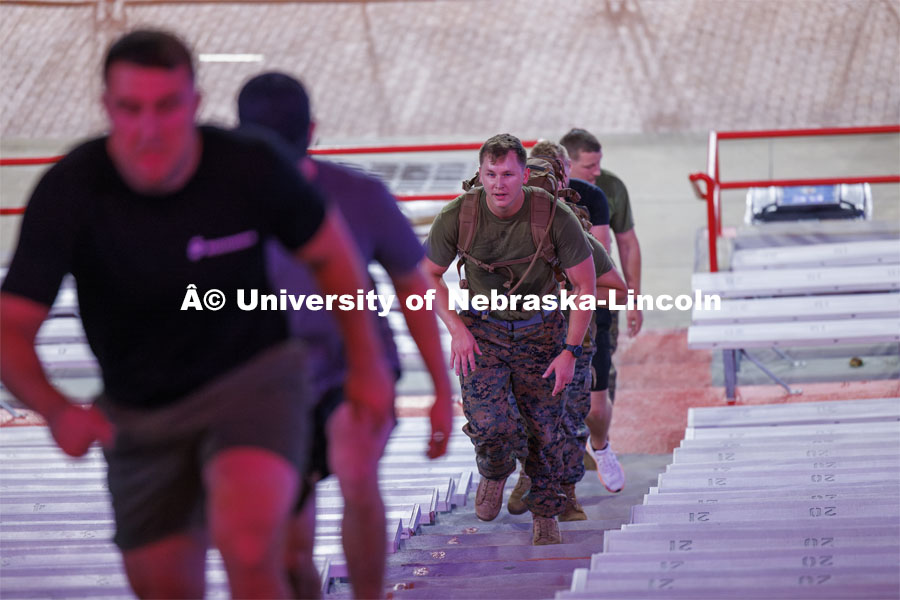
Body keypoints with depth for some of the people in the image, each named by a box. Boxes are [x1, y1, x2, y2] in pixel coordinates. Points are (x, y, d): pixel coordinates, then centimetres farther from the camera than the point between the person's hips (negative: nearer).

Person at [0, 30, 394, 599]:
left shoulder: (252, 168, -21)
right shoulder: (67, 193, -23)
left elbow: (329, 248, -1)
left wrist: (367, 360, 6)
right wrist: (58, 410, -44)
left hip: (253, 379, -2)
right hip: (140, 413, 2)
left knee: (247, 547, -30)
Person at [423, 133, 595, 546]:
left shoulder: (556, 218, -22)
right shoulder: (458, 216, -19)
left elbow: (585, 285, -11)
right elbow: (429, 273, -2)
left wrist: (570, 352, -13)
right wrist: (457, 329, -11)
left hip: (540, 332, 0)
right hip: (482, 330, 0)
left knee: (545, 430, 4)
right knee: (489, 425, -17)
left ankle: (545, 513, 30)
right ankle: (494, 474, 18)